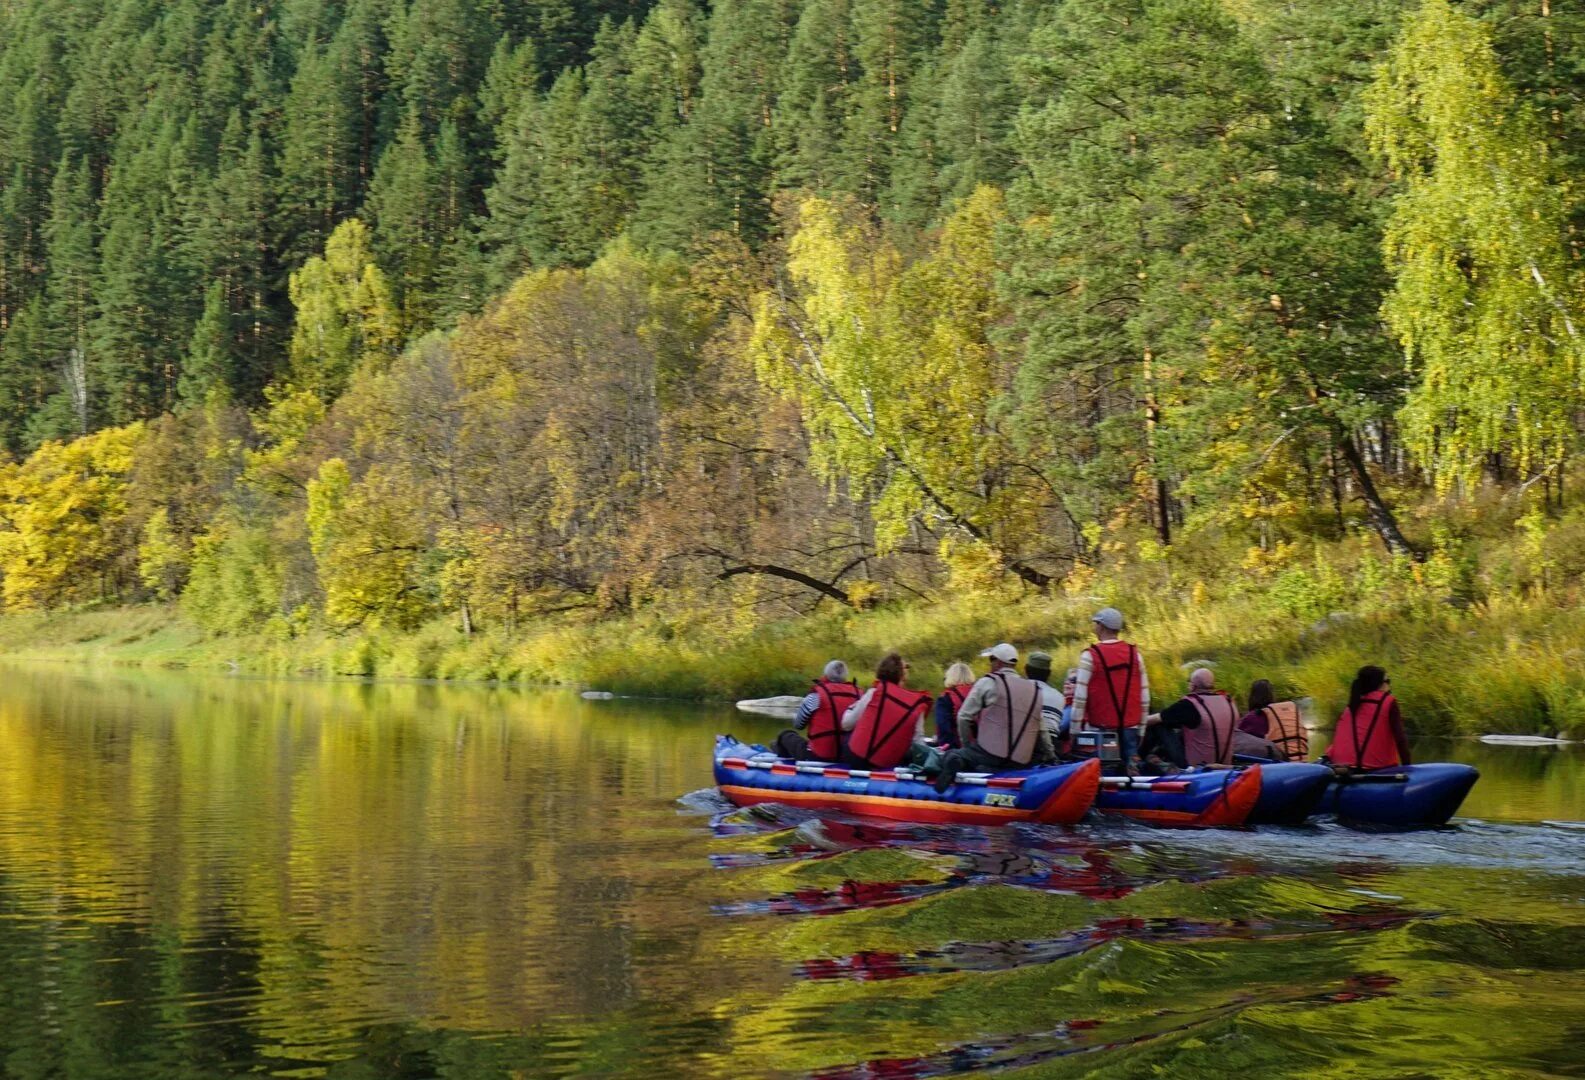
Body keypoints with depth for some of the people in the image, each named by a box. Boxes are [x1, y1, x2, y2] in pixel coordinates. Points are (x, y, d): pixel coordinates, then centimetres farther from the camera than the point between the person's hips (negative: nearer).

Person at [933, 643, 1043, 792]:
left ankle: (956, 764, -22)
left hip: (990, 753, -4)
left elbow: (964, 717, 5)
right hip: (1021, 764, 4)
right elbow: (1040, 731, 13)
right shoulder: (1035, 690, 15)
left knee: (950, 756, 13)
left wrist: (968, 745, 19)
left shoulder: (988, 683, 3)